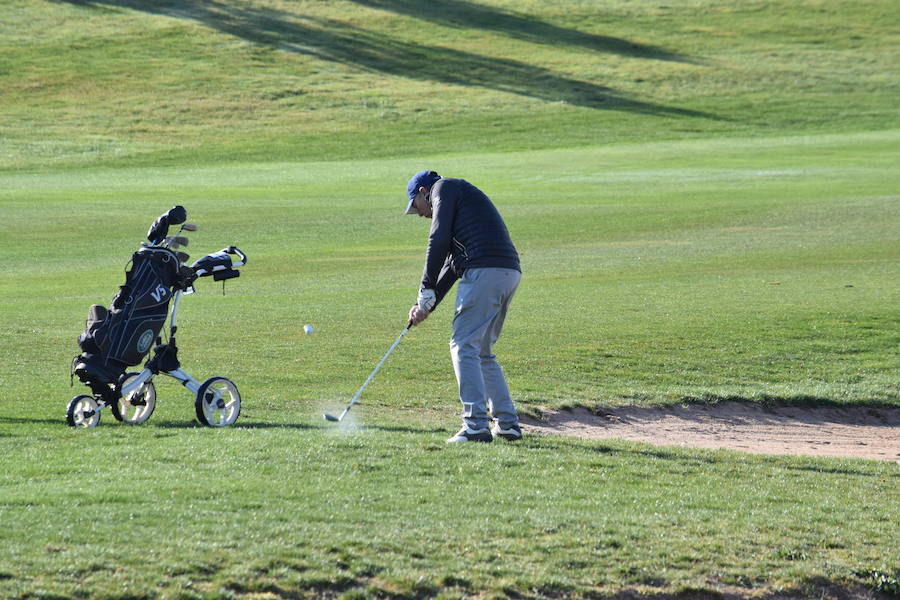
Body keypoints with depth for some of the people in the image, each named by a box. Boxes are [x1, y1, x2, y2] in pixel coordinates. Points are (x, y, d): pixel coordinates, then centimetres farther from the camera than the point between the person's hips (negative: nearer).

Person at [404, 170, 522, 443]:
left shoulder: (444, 188, 7)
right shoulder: (463, 196, 33)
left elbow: (439, 239, -6)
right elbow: (451, 265, 28)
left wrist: (426, 292, -3)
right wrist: (426, 305, 19)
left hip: (484, 271, -9)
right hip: (509, 272, 9)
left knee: (464, 346, -8)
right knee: (482, 352, 16)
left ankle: (476, 426, -15)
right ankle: (508, 423, 13)